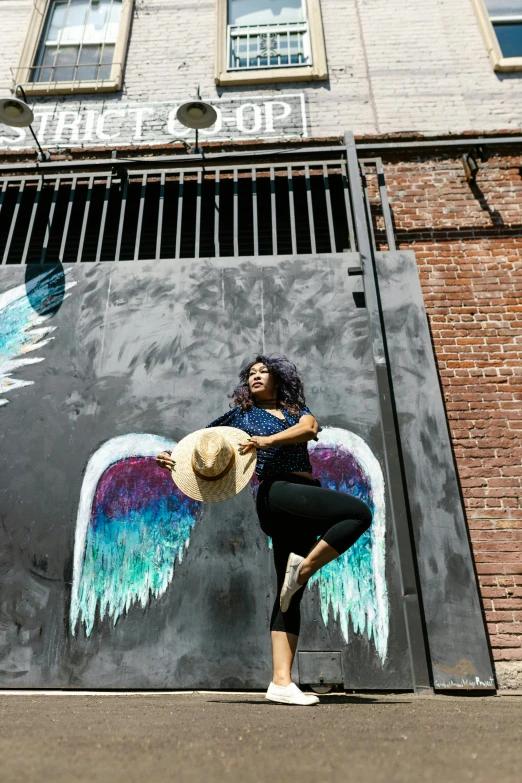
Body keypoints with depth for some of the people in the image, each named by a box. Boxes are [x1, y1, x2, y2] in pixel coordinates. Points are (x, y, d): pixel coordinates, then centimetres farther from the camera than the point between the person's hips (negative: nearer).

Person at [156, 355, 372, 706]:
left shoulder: (297, 409, 20)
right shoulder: (242, 414, 14)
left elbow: (310, 429, -3)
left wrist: (268, 440, -19)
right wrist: (175, 458, -5)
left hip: (305, 500, 5)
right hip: (277, 492, -4)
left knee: (290, 594, 2)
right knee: (359, 512, -24)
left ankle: (281, 682, 6)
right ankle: (304, 567, -15)